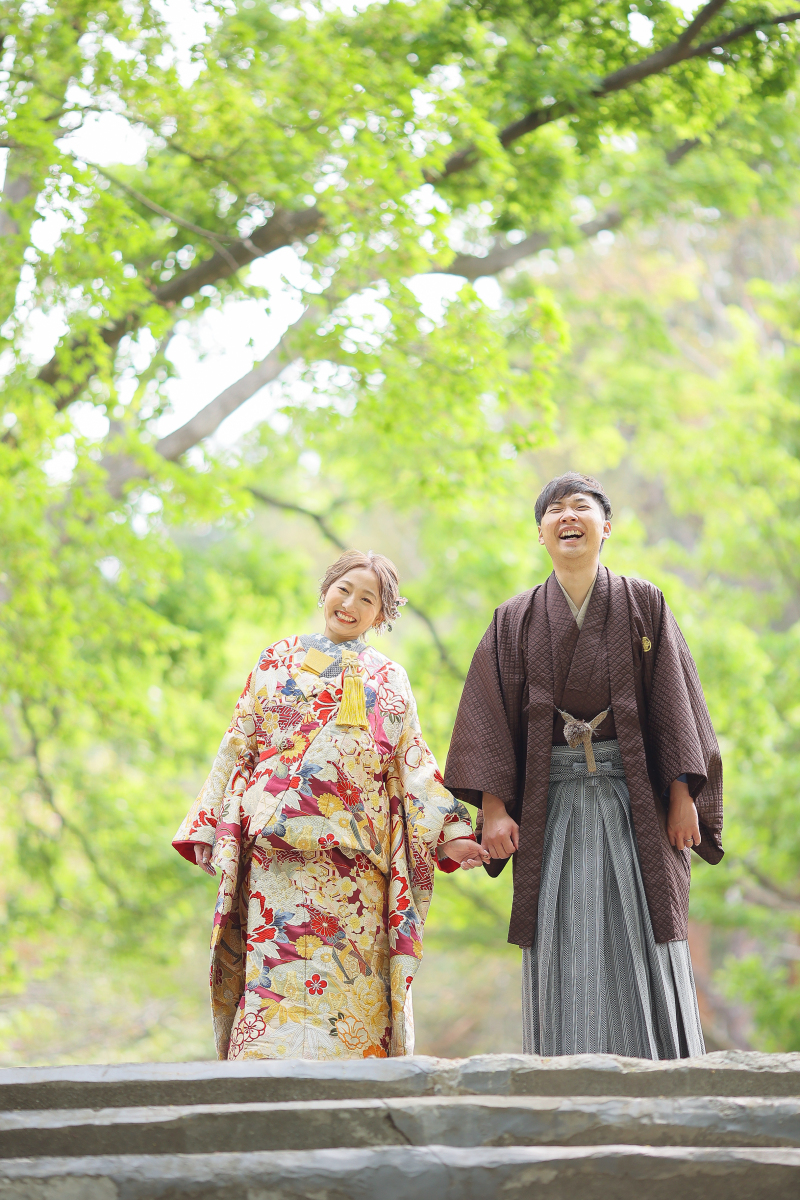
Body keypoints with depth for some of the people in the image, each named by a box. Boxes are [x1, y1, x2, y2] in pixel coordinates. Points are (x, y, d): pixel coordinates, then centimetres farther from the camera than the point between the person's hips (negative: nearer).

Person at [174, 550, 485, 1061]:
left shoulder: (389, 679, 19)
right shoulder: (278, 662, 15)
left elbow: (414, 763, 14)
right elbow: (237, 747, 13)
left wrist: (449, 833, 1)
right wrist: (211, 829, 6)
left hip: (358, 853, 2)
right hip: (280, 850, -2)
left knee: (351, 980, -6)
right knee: (280, 973, -14)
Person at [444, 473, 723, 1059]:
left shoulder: (644, 605, 6)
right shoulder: (516, 621, 9)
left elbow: (675, 703, 2)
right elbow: (490, 717, 5)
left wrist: (684, 795, -7)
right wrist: (493, 807, -6)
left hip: (633, 799, -1)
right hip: (553, 802, 1)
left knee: (641, 944, -4)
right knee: (565, 956, -3)